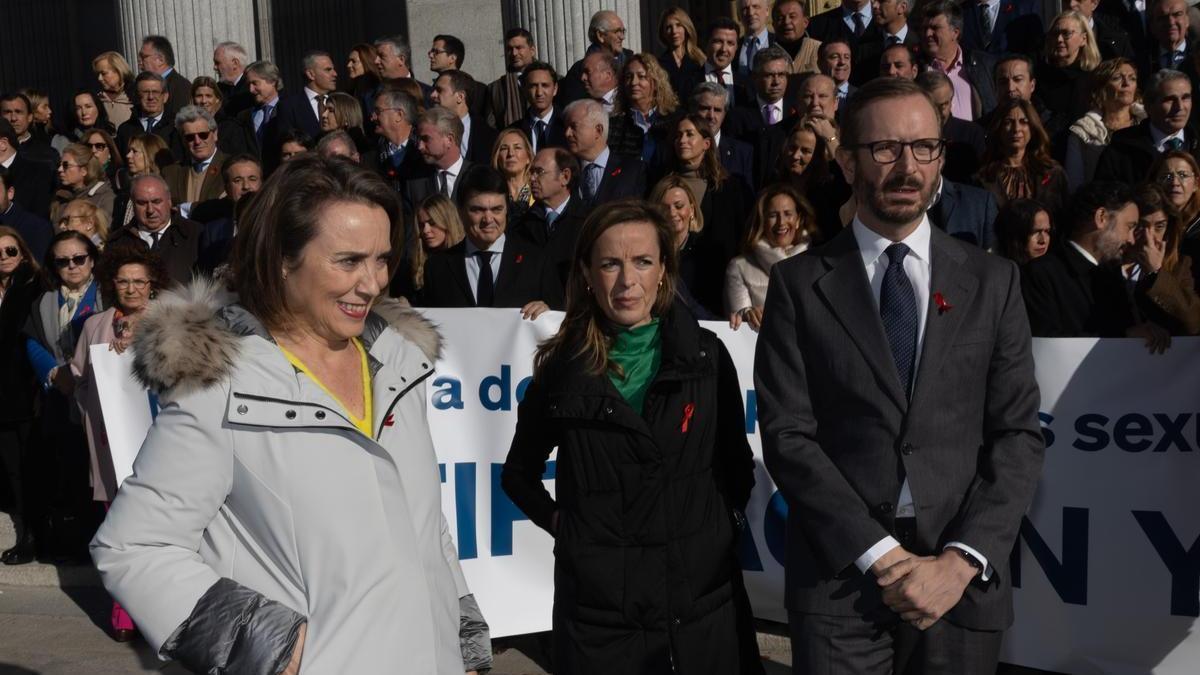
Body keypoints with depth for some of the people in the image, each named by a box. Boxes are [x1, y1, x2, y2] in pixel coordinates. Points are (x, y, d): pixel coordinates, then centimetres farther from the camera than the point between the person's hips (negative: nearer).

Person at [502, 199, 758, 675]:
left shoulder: (705, 355, 0)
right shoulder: (562, 367, -2)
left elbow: (737, 464, 12)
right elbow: (519, 473, 12)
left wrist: (725, 525, 1)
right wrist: (561, 523, 0)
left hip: (702, 595, 1)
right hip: (596, 604, -1)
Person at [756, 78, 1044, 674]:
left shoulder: (992, 282, 6)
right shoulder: (798, 285, 1)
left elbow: (1019, 434, 2)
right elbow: (788, 435, -5)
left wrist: (961, 561, -10)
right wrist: (882, 555, -12)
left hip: (964, 580, 2)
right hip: (839, 573, -1)